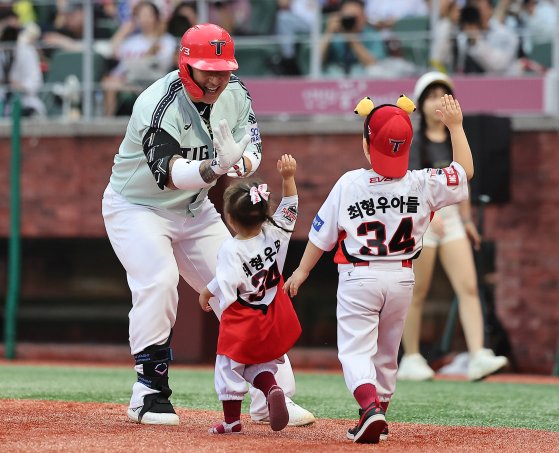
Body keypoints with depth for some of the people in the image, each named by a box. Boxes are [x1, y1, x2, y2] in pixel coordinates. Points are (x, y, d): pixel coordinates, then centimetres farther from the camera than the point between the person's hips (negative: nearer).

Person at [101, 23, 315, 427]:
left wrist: (241, 164, -29)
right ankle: (150, 395, -17)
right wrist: (214, 168, -60)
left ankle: (271, 397, 8)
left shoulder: (234, 94, -8)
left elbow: (252, 149, -4)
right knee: (159, 281, -28)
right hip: (137, 207, -6)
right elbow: (168, 173, -42)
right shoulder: (159, 105, -30)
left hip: (195, 211, 6)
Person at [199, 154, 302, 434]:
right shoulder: (274, 234, -6)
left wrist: (206, 294, -11)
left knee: (230, 367, 9)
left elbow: (225, 282, -28)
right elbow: (289, 208, 5)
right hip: (272, 321, 6)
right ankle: (272, 389, -11)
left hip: (241, 320, -6)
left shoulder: (231, 249, -21)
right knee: (260, 365, 19)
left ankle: (231, 419, 12)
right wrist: (288, 178, 1)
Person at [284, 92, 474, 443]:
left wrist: (302, 271, 10)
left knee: (355, 349, -4)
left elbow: (322, 235, -3)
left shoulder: (349, 184, -10)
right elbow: (466, 171, 8)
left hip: (358, 278, -3)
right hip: (401, 279, 3)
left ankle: (371, 406, -28)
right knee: (387, 352, 18)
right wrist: (455, 126, 15)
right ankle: (377, 419, 27)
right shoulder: (422, 184, -6)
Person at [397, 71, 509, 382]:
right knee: (417, 294, 2)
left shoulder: (455, 141, 10)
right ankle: (411, 359, 13)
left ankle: (478, 357, -15)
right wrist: (430, 214, -35)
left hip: (451, 219, 5)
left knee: (469, 288, -8)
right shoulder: (413, 142, -9)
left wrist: (466, 219, 20)